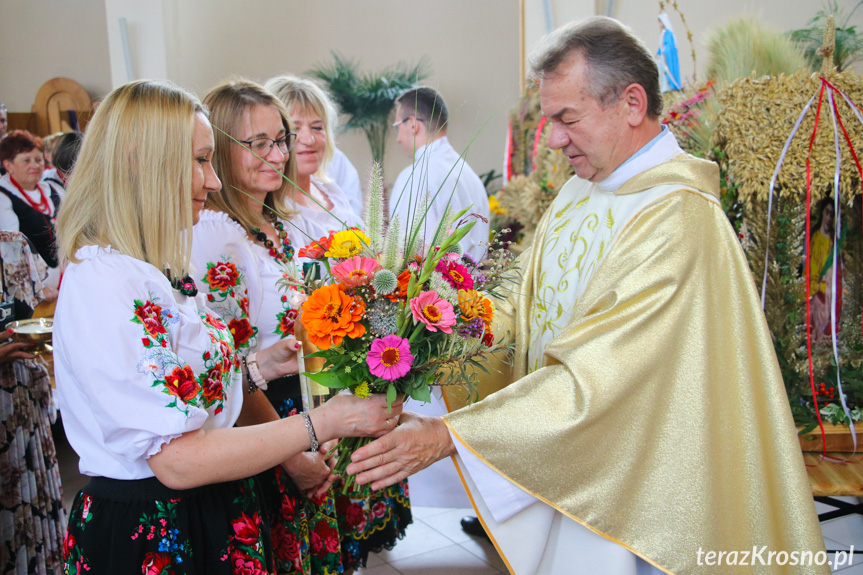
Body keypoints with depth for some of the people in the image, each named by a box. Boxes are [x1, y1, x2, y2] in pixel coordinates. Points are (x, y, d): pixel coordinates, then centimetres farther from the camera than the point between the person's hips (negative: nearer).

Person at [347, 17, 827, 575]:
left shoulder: (680, 219, -25)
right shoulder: (577, 194, 4)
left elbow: (597, 377, -30)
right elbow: (527, 316, 6)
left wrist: (448, 434, -29)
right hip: (556, 466, 7)